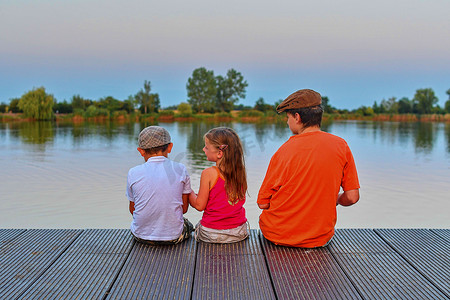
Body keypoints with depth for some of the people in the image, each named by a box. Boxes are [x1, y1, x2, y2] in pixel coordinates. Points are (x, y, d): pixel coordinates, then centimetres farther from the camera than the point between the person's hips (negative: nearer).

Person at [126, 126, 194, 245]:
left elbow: (133, 210, 5)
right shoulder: (180, 169, -6)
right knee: (188, 226, 33)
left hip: (141, 236, 2)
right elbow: (184, 208, 1)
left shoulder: (133, 173, -6)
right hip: (174, 236, -1)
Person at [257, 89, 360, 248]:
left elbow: (262, 203, -7)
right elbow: (352, 197, -5)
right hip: (320, 238, 2)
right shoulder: (341, 146, -8)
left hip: (277, 235, -2)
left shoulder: (284, 150, -14)